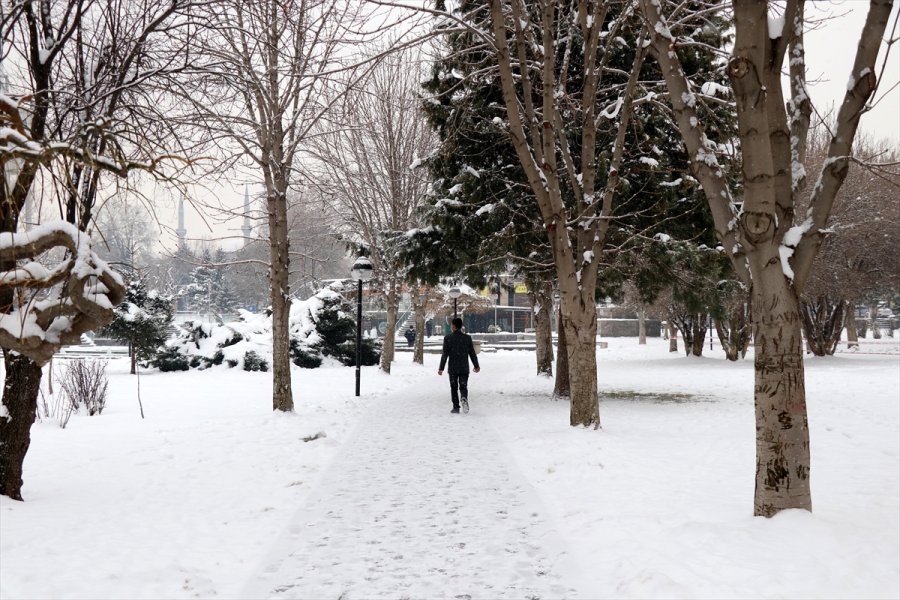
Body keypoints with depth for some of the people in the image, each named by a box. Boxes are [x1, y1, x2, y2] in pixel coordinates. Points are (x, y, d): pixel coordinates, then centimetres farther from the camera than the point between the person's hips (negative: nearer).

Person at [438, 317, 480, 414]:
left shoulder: (448, 338, -8)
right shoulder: (467, 338, -1)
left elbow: (445, 354, -8)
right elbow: (472, 354, 3)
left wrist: (441, 368, -2)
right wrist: (476, 366, 16)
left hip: (453, 368, -1)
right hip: (464, 368, 1)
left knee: (454, 388, 10)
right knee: (463, 387, 9)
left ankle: (456, 407, 8)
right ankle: (464, 398, -21)